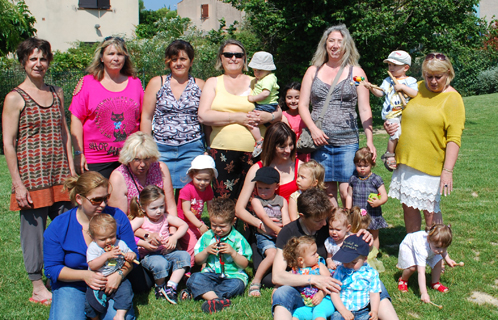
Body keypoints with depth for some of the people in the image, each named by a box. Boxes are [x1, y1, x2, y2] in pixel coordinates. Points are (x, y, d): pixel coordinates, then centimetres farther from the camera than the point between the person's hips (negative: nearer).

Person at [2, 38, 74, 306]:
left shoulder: (56, 93, 12)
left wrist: (71, 169, 10)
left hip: (60, 175, 5)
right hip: (32, 176, -5)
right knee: (34, 226, 2)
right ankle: (38, 287, 17)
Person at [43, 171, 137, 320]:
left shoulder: (117, 217, -5)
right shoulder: (57, 228, -7)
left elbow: (131, 254, 0)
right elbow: (52, 268, -6)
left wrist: (119, 274, -20)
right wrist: (84, 275, -22)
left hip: (111, 284, 1)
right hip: (72, 285, 0)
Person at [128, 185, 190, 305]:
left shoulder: (165, 217, 7)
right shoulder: (141, 220, -5)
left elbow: (184, 225, 11)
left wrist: (174, 237, -7)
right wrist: (143, 242, -26)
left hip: (166, 251, 5)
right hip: (148, 254, -4)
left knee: (184, 255, -22)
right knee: (160, 264, -36)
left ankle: (171, 287, -18)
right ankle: (160, 287, -3)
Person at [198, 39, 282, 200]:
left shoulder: (256, 83, 17)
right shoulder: (213, 83, 15)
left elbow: (279, 113, 16)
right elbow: (203, 116, 0)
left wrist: (268, 116, -8)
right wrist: (236, 117, -8)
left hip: (254, 150, 1)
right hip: (223, 151, 0)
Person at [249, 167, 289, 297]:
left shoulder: (282, 201, 14)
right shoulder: (256, 200, 7)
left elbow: (286, 220, 4)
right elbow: (264, 217, -8)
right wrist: (277, 229, -22)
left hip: (281, 237, 3)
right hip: (265, 237, -3)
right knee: (272, 254, -29)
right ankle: (256, 282, -14)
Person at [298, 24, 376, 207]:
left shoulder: (356, 72, 9)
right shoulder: (313, 71, 13)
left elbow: (364, 110, 5)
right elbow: (303, 105, 9)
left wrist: (369, 140, -5)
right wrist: (313, 129, -8)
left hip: (347, 142, -2)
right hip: (319, 141, 2)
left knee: (347, 192, -6)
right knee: (326, 193, 4)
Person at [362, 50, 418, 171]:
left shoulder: (410, 81, 5)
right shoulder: (387, 81, 12)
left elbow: (415, 93, -8)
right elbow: (380, 92, 7)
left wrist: (403, 87, -14)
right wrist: (371, 88, -10)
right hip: (391, 114, -1)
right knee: (396, 134, -16)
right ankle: (389, 155, 2)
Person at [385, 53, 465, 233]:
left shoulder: (453, 99, -7)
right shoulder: (417, 88, 8)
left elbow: (454, 139, -14)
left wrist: (448, 170, -21)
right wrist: (388, 124, 1)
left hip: (430, 166, -5)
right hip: (405, 161, 5)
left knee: (429, 210, -1)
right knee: (409, 207, 12)